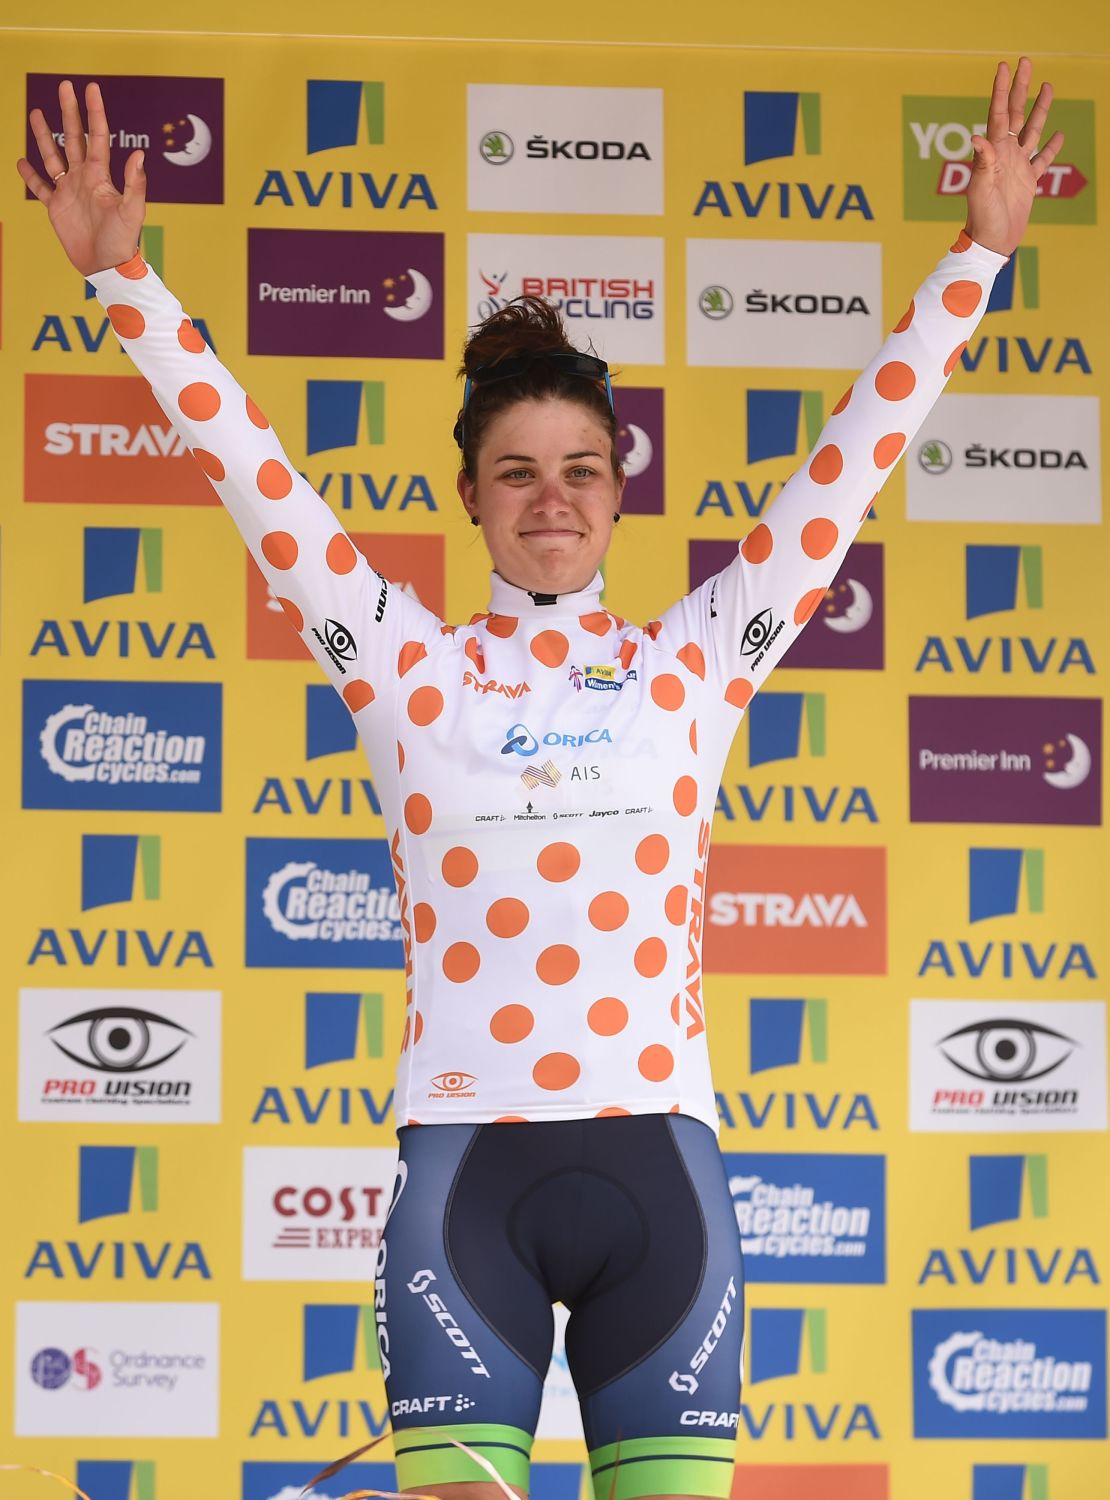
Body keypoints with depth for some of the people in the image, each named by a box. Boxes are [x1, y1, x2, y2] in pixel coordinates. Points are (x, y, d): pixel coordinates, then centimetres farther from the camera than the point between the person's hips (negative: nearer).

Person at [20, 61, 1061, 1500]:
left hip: (657, 1160, 1)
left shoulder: (694, 663, 10)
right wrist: (122, 275, 2)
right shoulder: (410, 670, 9)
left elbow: (857, 456, 11)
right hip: (466, 1164, -1)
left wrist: (976, 257, 10)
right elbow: (246, 465, 6)